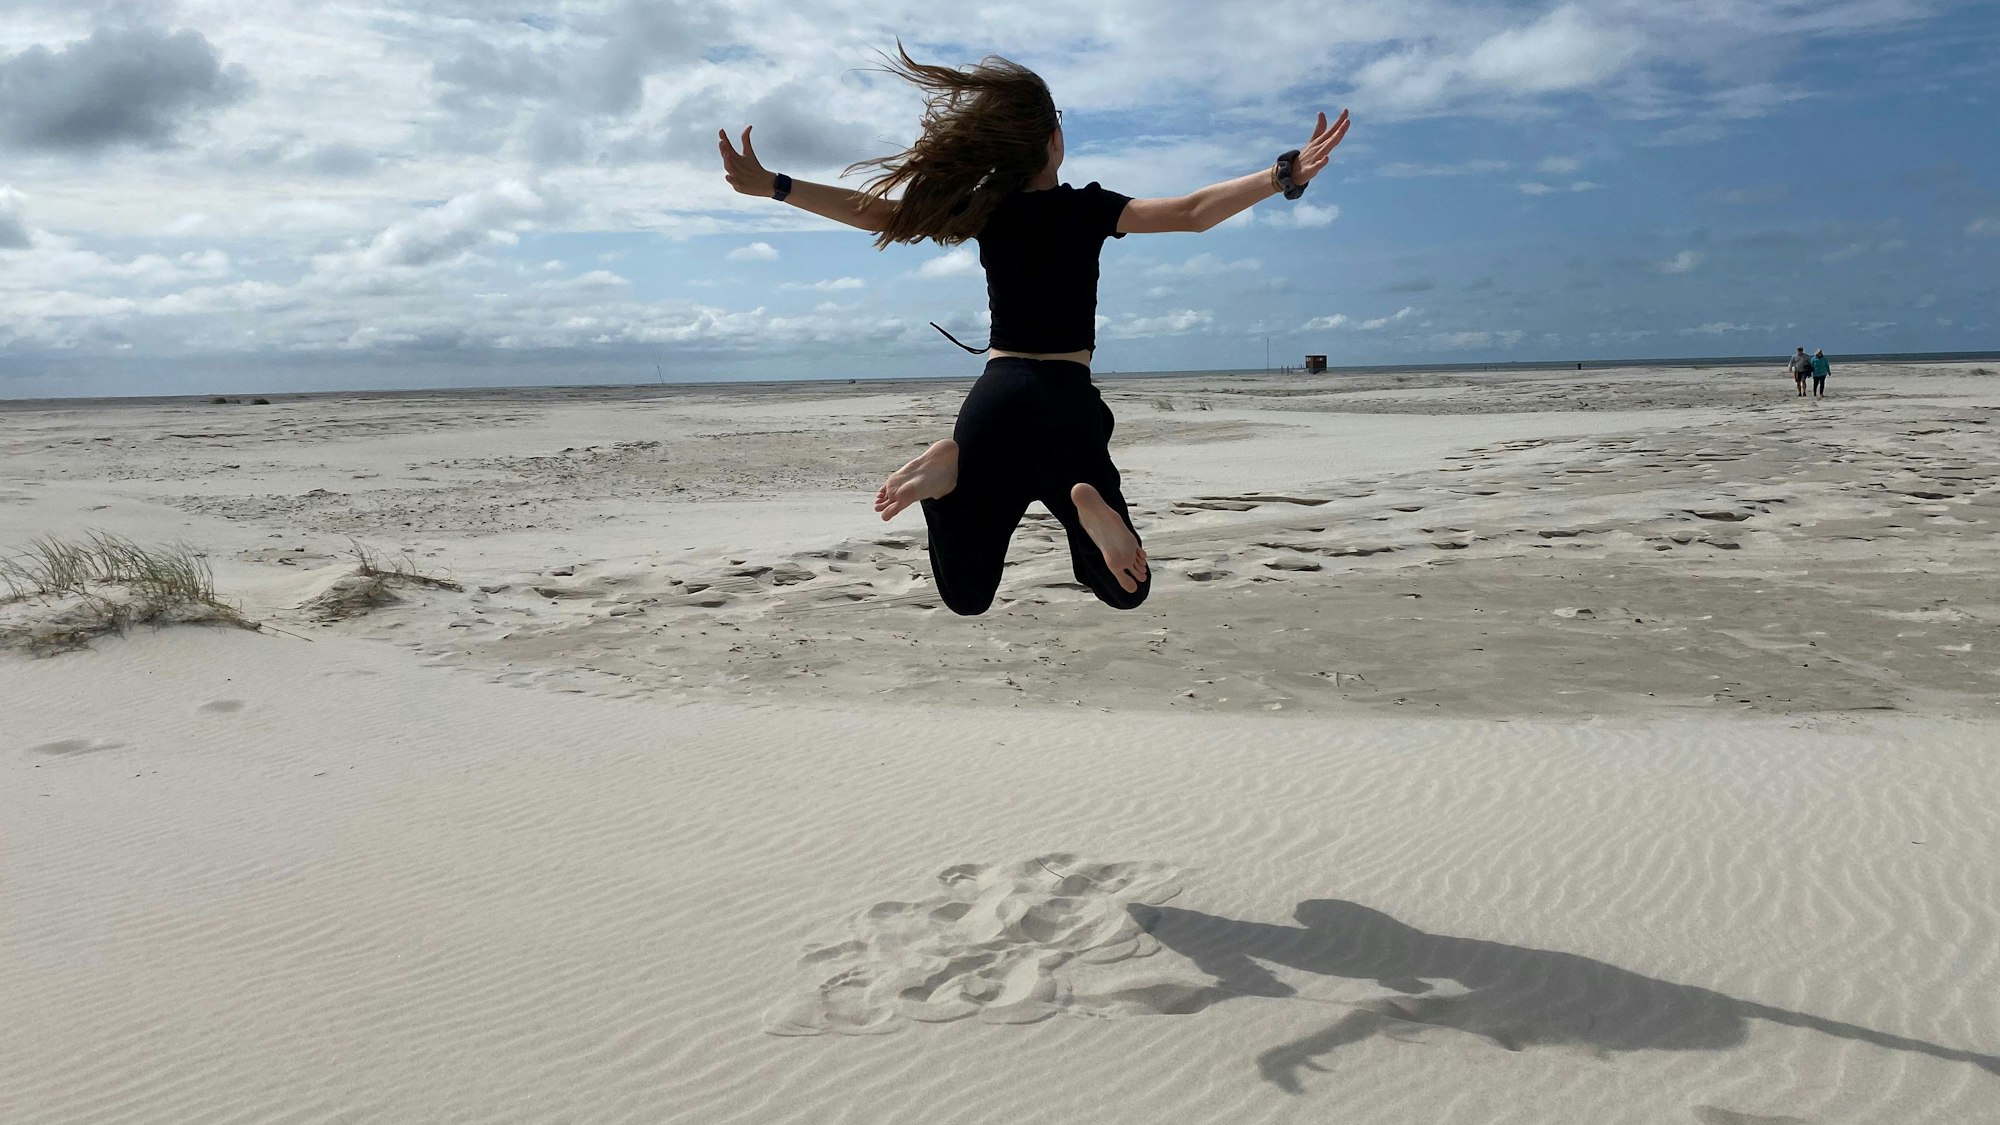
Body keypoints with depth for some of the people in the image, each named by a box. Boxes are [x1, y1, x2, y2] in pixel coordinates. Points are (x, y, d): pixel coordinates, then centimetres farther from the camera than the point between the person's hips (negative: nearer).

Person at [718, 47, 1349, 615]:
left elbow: (879, 212, -1)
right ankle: (1086, 502, -26)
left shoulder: (984, 211, 3)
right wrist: (1288, 174, -7)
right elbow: (1193, 213, -9)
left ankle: (953, 469, -20)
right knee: (1124, 591, 9)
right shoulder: (1086, 209, -2)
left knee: (966, 597, 9)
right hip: (1069, 404, -2)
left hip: (996, 398, 2)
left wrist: (769, 186, 3)